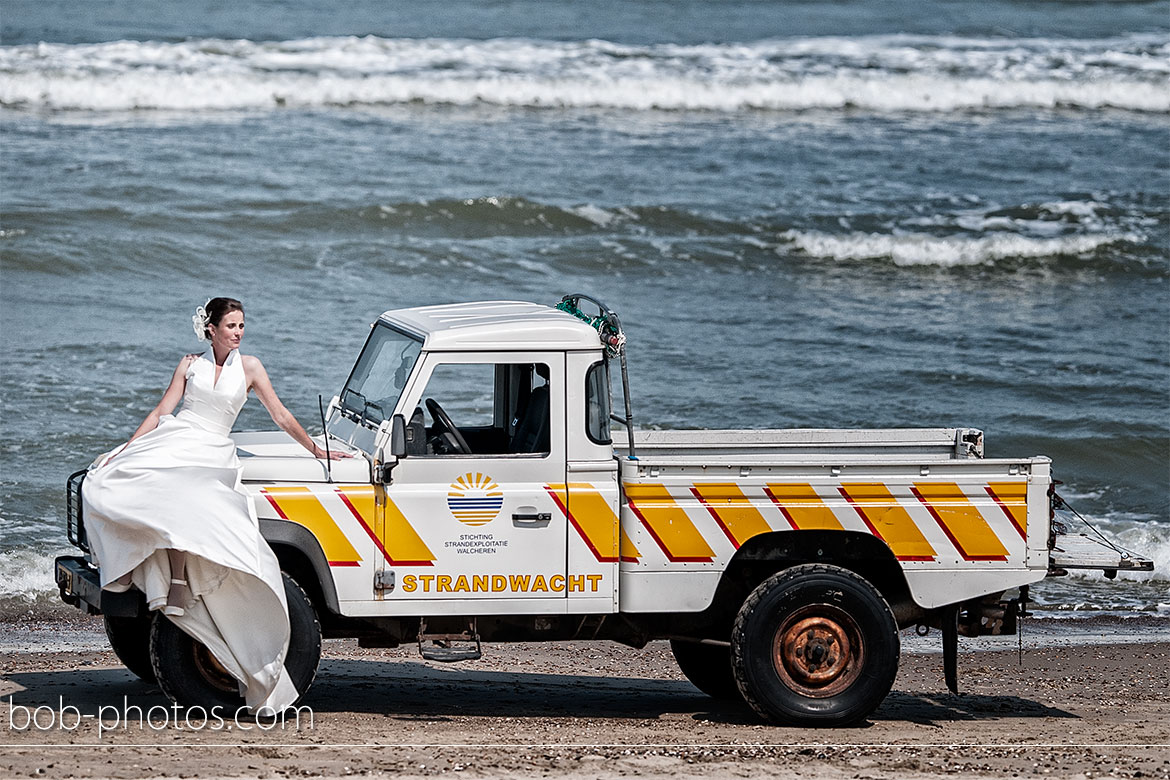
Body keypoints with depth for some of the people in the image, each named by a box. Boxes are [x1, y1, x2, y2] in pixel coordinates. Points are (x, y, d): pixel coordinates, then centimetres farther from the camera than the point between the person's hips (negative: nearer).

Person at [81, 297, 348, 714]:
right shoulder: (190, 365, 11)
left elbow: (281, 416, 10)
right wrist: (122, 451, 1)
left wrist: (316, 450, 9)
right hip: (173, 443, 1)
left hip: (212, 457, -1)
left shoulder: (248, 367, 7)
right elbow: (161, 413, 9)